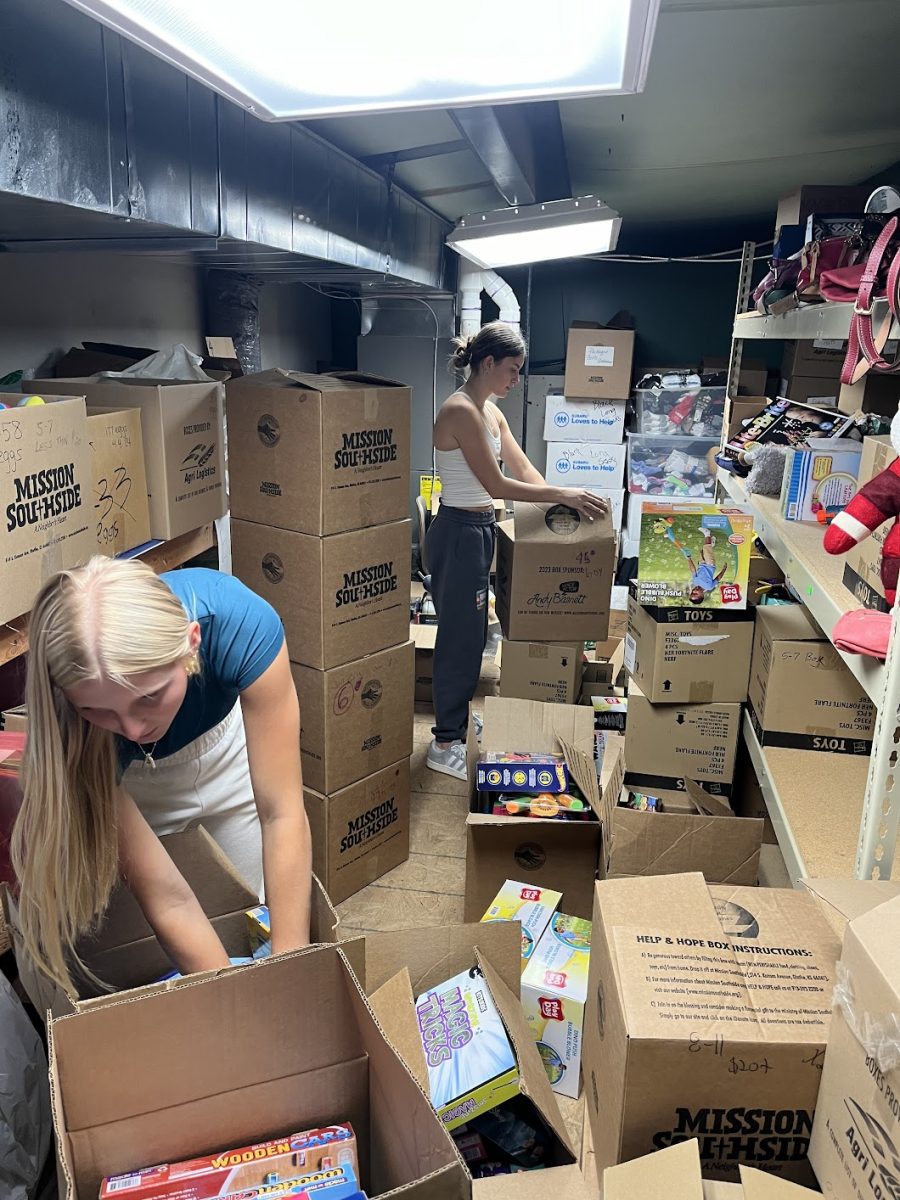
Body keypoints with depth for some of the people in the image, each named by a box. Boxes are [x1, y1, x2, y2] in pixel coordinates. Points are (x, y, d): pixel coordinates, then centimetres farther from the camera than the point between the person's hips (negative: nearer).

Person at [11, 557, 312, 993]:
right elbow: (167, 900, -30)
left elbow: (282, 814, -33)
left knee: (270, 914, 7)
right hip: (132, 782, 0)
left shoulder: (241, 624, -40)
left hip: (227, 743, 1)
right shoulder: (66, 726, -36)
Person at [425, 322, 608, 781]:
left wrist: (564, 499, -2)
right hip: (459, 533, -10)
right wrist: (562, 494, -18)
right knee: (460, 636, -1)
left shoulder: (491, 411, 12)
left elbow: (524, 469, 10)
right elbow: (497, 485, -22)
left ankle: (456, 719, 35)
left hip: (477, 531, 10)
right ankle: (445, 744, 13)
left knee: (471, 632, 18)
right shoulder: (461, 410, -19)